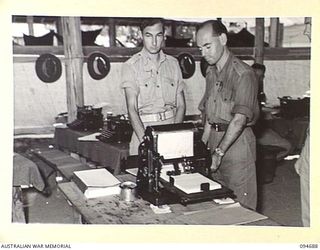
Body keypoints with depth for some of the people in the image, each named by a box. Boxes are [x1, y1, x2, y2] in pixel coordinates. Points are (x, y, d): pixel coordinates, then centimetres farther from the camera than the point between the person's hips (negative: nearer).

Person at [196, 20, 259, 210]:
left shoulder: (243, 74, -14)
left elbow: (239, 119, -21)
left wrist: (219, 153, -24)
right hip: (216, 139, 7)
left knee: (240, 206, 1)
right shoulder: (211, 73, 12)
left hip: (238, 142, -7)